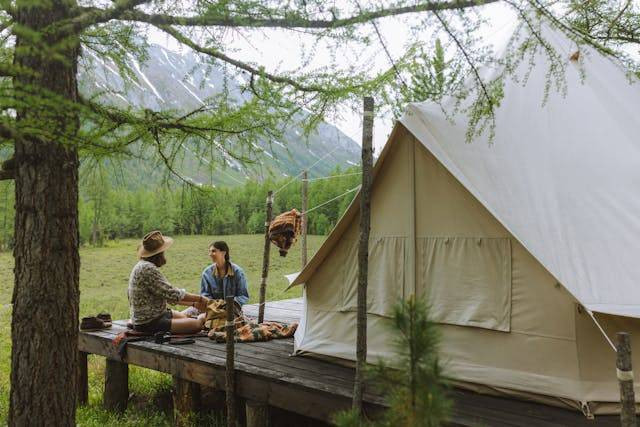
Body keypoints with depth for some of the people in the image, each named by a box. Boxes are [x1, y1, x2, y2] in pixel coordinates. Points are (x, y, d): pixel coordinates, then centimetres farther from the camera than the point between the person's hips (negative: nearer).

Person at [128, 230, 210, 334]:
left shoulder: (144, 266, 8)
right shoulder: (147, 269, -24)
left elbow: (167, 294, 11)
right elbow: (172, 294, -23)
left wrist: (193, 304, 8)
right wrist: (200, 298, -11)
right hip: (148, 324, -11)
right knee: (196, 325, -17)